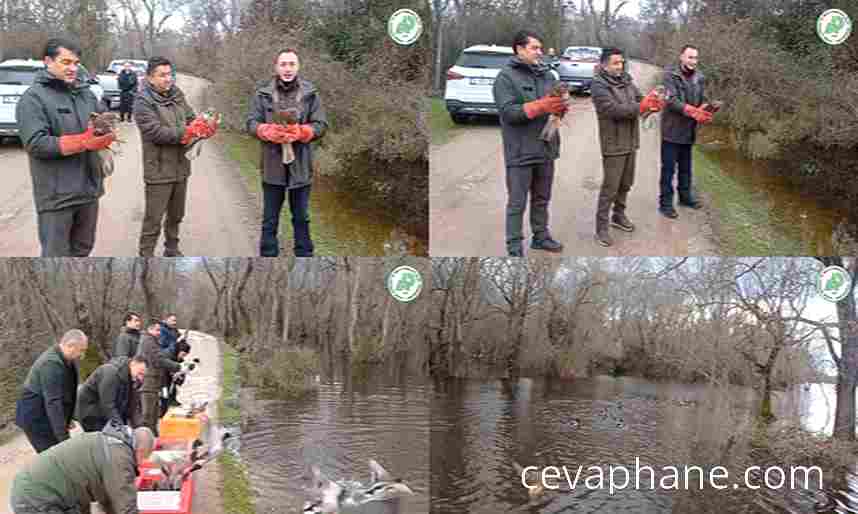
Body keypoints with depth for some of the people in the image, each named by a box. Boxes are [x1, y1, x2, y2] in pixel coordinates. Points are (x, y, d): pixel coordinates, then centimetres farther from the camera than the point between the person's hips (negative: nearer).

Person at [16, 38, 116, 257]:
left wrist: (106, 131, -9)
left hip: (89, 187, 7)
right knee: (56, 255, 0)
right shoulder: (33, 98, -9)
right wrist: (83, 142, -25)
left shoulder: (85, 93, 11)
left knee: (82, 249, 20)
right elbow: (35, 144, -19)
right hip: (56, 194, -6)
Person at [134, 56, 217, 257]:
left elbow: (191, 118, 7)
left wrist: (204, 126, -16)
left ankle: (172, 249, 37)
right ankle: (146, 255, 11)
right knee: (154, 218, 0)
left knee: (176, 215, 20)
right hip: (159, 170, -7)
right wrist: (187, 132, -26)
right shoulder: (144, 101, -12)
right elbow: (156, 132, -21)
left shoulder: (177, 94, 7)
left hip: (180, 167, 7)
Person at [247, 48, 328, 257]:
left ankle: (304, 255, 25)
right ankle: (267, 255, 21)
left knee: (301, 218, 13)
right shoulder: (263, 92, -2)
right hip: (272, 165, 0)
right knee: (270, 219, 11)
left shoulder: (310, 93, -2)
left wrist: (300, 132, -21)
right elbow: (252, 123, -2)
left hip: (300, 166, 0)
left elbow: (321, 125, -3)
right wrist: (269, 132, -22)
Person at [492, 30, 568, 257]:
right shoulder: (506, 77, -8)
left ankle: (541, 236, 32)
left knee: (542, 199, 18)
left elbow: (557, 103, 13)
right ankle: (514, 246, 8)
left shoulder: (547, 75, 11)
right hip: (520, 151, -6)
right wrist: (541, 106, -24)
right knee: (517, 202, 1)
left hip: (546, 148, 6)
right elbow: (508, 111, -17)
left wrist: (560, 106, -12)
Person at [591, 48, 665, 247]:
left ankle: (618, 215, 35)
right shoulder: (598, 86, -14)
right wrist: (640, 107, -27)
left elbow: (640, 101, 4)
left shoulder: (627, 81, 7)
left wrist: (652, 104, -19)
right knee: (610, 187, -4)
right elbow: (613, 110, -24)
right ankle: (601, 227, 4)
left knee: (626, 184, 18)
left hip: (631, 142, 7)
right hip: (613, 145, -7)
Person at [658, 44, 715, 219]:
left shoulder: (699, 78, 6)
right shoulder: (670, 75, -11)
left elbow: (703, 100, 6)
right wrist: (693, 111, -30)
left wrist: (705, 111, -18)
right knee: (668, 168, -2)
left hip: (689, 130, 6)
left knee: (686, 167, 18)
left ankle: (685, 196, 32)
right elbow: (672, 100, -21)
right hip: (672, 129, -6)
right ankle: (665, 203, 5)